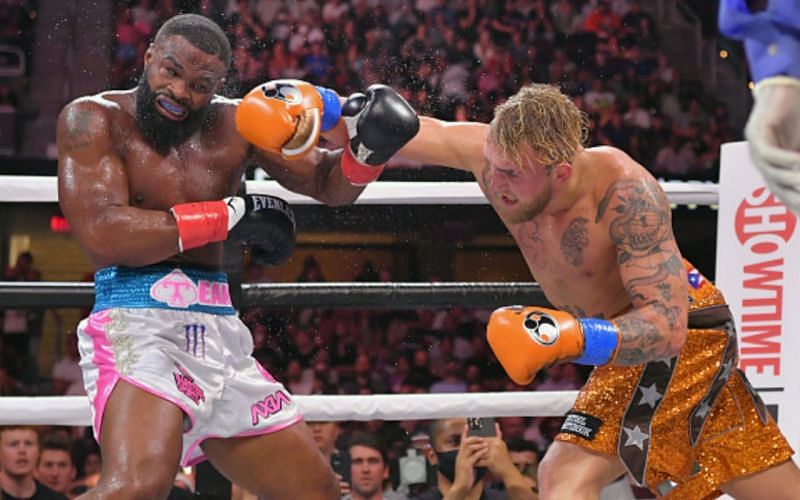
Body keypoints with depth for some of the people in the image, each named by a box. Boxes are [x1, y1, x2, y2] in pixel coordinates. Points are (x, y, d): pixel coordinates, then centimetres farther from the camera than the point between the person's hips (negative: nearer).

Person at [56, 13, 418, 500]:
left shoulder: (233, 125, 12)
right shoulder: (94, 120, -2)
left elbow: (328, 184, 19)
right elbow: (102, 232, -16)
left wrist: (368, 147, -5)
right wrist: (233, 215, -12)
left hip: (219, 331, 7)